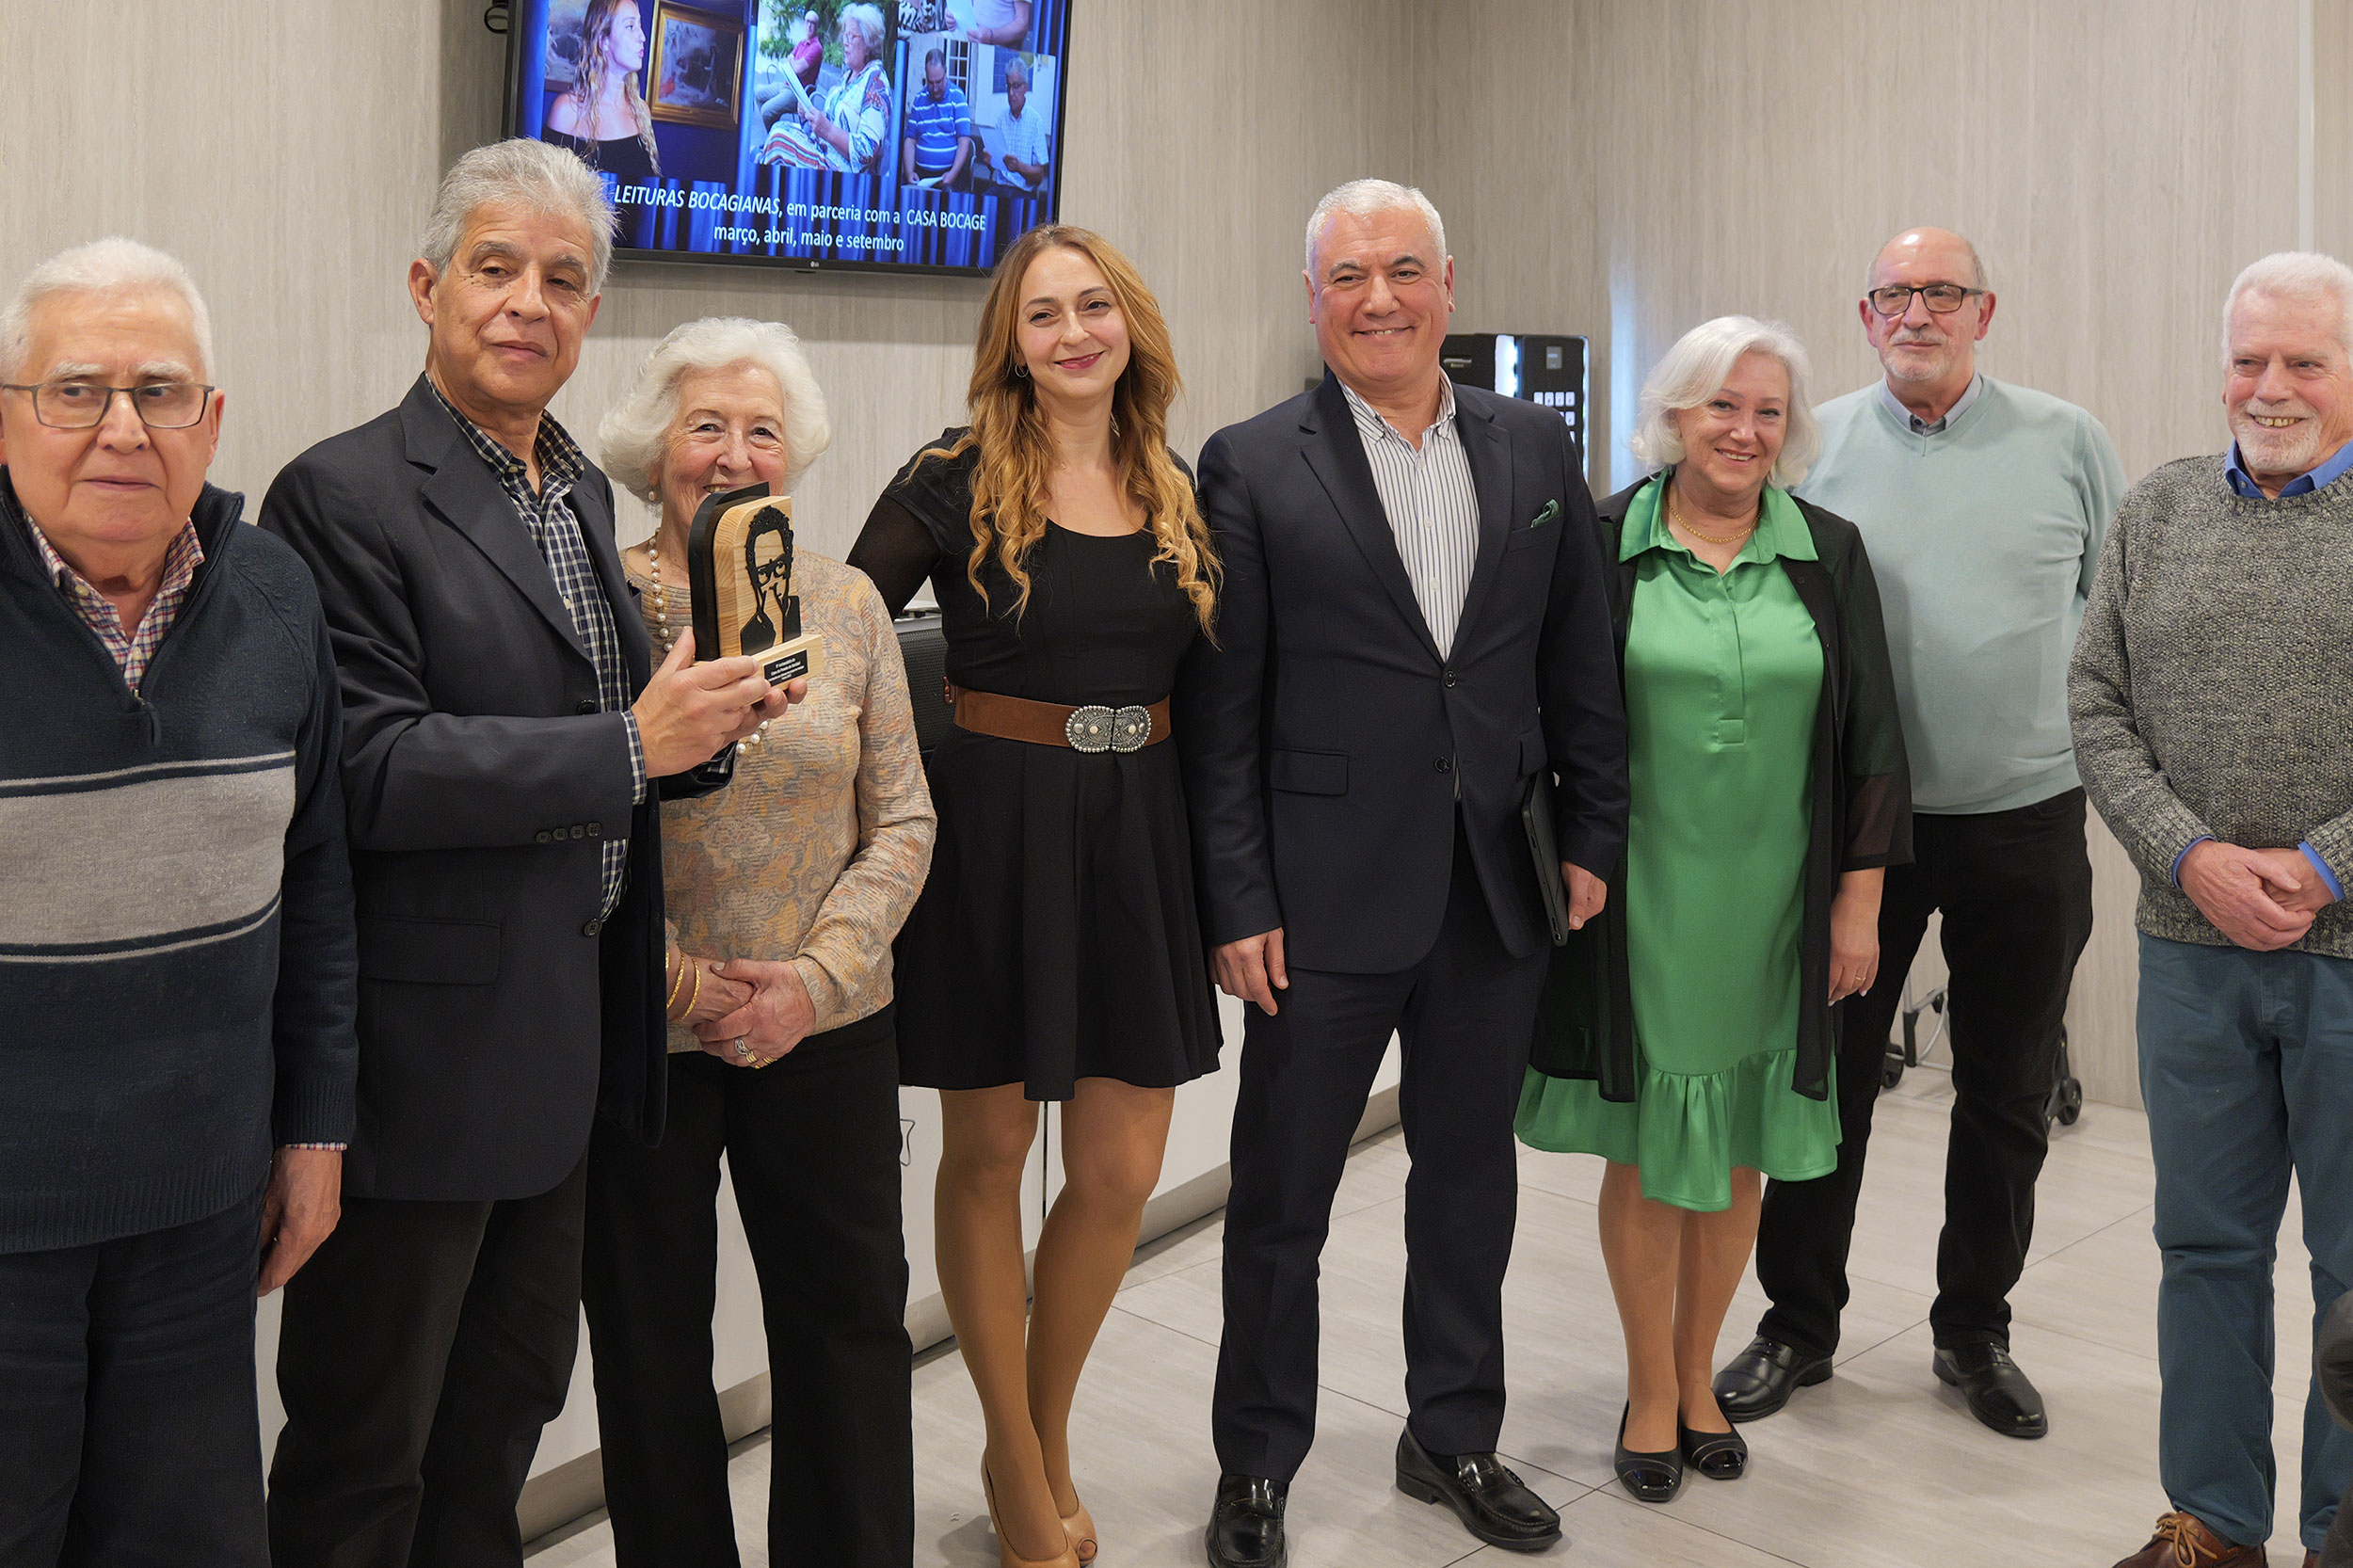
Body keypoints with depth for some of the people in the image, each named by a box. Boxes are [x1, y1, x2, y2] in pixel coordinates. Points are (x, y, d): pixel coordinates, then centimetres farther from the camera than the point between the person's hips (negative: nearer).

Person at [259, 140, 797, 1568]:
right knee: (369, 1446, 10)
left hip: (563, 1027, 8)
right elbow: (370, 770, -23)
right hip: (425, 1046, -8)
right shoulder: (346, 495, -14)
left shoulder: (579, 488, 11)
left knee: (511, 1396, 23)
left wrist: (705, 711, 1)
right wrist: (631, 746, -21)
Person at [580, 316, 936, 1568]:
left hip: (827, 1030, 2)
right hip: (635, 1034, -2)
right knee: (650, 1333, 13)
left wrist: (818, 976, -10)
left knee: (852, 1315, 10)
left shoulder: (847, 604, 3)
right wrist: (672, 984, -13)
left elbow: (900, 822, 3)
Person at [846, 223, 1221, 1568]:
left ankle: (1045, 1441, 30)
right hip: (994, 833, -3)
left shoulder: (1179, 495, 8)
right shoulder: (958, 482, -4)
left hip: (1140, 837, 4)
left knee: (1123, 1175, 6)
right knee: (989, 1150, 9)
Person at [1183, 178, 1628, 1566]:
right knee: (1282, 1200, 9)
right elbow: (1221, 710, -6)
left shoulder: (1537, 448, 6)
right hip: (1326, 897, -3)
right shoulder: (1252, 466, -4)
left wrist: (1594, 837, 5)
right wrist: (1238, 904, -9)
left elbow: (1582, 663, 9)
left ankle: (1455, 1436, 37)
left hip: (1499, 886, 4)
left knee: (1472, 1178, 17)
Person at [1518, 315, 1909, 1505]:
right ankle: (1651, 1391, 24)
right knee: (1645, 1148, 6)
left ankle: (1697, 1375, 31)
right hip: (1641, 900, -2)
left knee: (1738, 1148, 11)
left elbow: (1868, 736, 4)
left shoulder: (1828, 553, 4)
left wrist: (1860, 898, 1)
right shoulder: (1604, 546, -2)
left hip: (1772, 903, 2)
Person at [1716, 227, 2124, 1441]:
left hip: (2025, 818, 1)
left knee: (2007, 1092, 12)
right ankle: (1798, 1325, 24)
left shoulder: (2067, 445, 2)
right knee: (1826, 1078, 7)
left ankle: (1975, 1330, 30)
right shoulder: (1811, 448, 1)